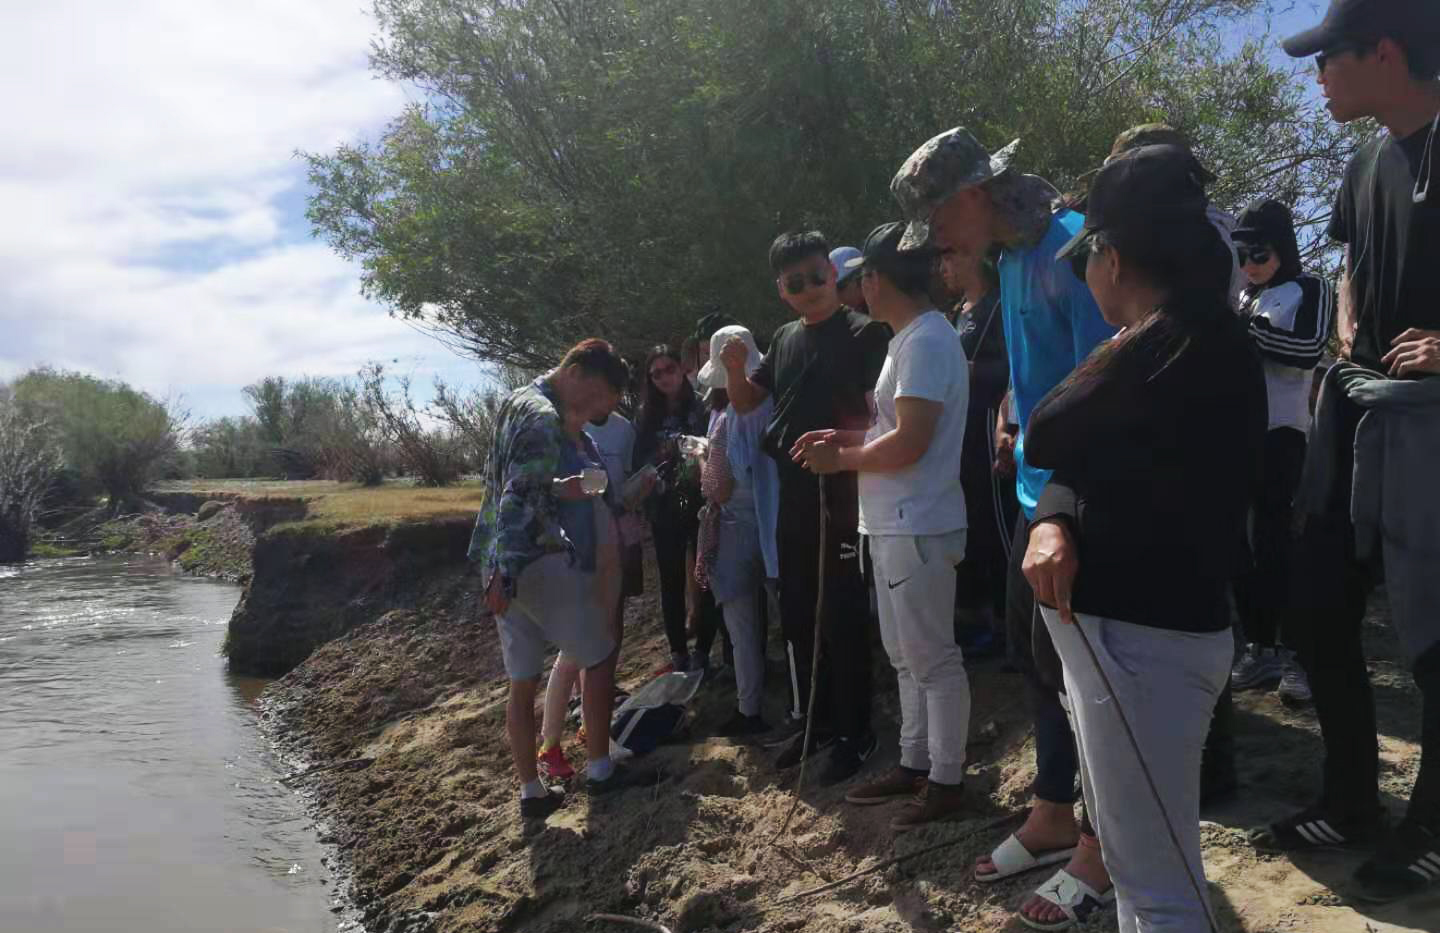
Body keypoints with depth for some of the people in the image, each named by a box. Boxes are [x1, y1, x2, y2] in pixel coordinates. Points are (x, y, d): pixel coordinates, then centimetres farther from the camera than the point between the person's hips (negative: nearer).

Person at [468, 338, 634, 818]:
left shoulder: (518, 401, 15)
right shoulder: (544, 419, -15)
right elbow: (520, 497, -24)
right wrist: (506, 572, -29)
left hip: (504, 569, 9)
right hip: (544, 563, -9)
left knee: (522, 684, 12)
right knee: (600, 657, 9)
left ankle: (531, 792, 20)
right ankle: (600, 769, 17)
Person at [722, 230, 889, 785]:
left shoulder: (864, 333, -6)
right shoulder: (785, 339, 13)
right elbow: (746, 403, 18)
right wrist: (734, 368, -2)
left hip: (844, 496, -7)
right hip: (793, 496, 7)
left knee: (843, 618, -1)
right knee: (797, 614, 14)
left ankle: (854, 733, 13)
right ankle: (814, 719, 29)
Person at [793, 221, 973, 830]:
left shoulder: (925, 341, -17)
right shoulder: (912, 339, 16)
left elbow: (909, 442, -23)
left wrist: (840, 460, -10)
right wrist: (843, 438, 11)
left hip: (917, 528, -11)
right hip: (895, 526, 11)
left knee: (933, 659, 0)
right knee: (907, 656, 17)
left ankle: (946, 782, 11)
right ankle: (914, 765, 29)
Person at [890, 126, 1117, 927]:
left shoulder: (1071, 246, -17)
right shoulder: (1011, 260, 12)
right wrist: (1015, 428, 13)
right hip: (1040, 487, 9)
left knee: (1065, 656, -2)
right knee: (1032, 648, 15)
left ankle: (1106, 844, 16)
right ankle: (1053, 817, 31)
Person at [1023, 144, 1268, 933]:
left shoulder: (1176, 343, -19)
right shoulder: (1196, 338, 14)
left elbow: (1045, 438, -12)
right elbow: (1077, 456, 9)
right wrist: (1053, 523, -11)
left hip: (1140, 633, -11)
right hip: (1122, 622, 11)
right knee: (1133, 857, 24)